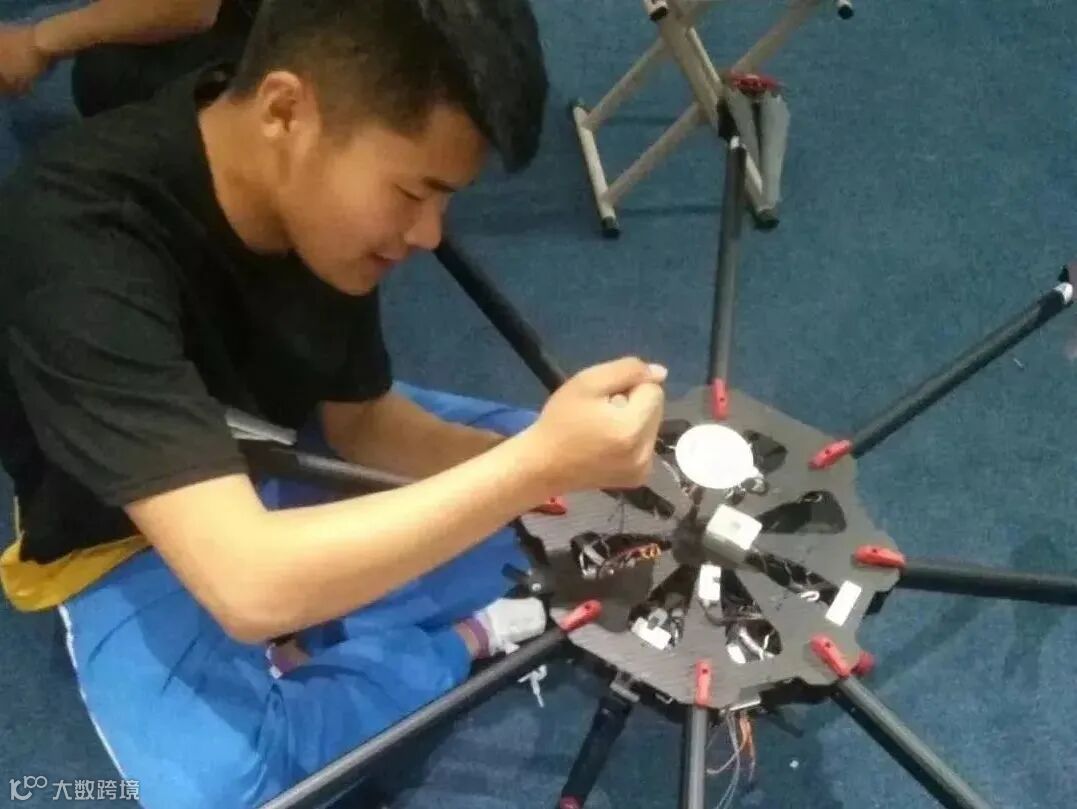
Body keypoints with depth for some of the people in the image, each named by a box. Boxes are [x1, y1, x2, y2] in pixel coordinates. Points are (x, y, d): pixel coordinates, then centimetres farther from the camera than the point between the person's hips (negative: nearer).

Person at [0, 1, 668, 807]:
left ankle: (303, 663, -8)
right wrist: (535, 465, -44)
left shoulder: (322, 193, -17)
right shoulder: (80, 239, -37)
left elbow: (359, 420, -5)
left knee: (596, 504, 1)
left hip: (291, 460, 6)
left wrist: (543, 461, -21)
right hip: (139, 539, -5)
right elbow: (247, 586, -44)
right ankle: (462, 637, -8)